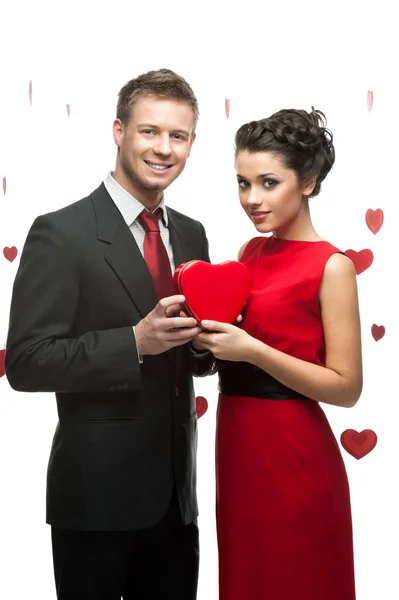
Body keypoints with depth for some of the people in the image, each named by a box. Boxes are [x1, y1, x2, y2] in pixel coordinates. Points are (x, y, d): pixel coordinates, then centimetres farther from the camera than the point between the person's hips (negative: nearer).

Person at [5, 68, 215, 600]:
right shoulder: (61, 233, -12)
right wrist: (135, 342, -25)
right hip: (97, 494, -6)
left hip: (176, 491, 6)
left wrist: (205, 334, -9)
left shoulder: (192, 235, 8)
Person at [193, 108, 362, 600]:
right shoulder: (251, 252, 7)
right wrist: (210, 333, -3)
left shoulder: (331, 266, -13)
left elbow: (346, 387, -16)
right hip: (236, 446, 7)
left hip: (293, 456, -7)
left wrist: (251, 349, -22)